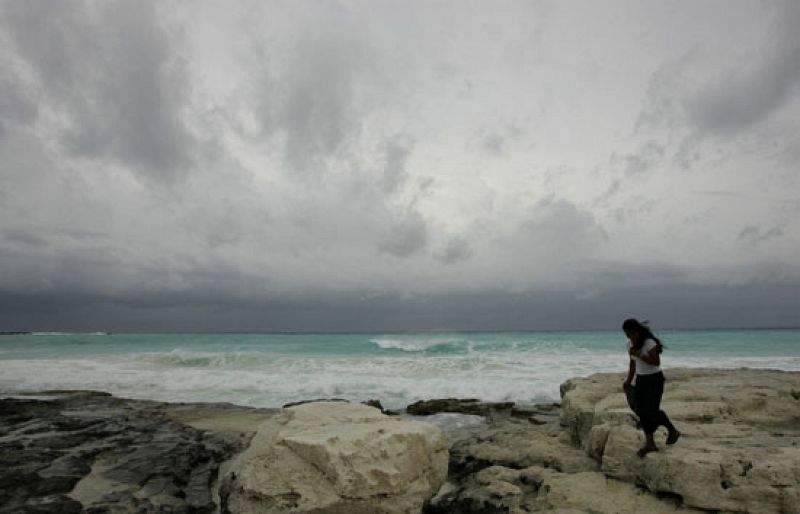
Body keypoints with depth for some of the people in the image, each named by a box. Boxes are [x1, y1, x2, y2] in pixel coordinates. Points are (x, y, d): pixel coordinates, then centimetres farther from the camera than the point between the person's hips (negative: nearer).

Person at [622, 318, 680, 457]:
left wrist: (639, 354, -28)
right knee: (641, 410, 2)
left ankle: (672, 431, 15)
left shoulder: (650, 342, -18)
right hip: (641, 379, 7)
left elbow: (656, 362, -24)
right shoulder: (630, 344, 4)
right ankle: (650, 443, 10)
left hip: (654, 379, -7)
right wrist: (629, 380, 12)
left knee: (651, 410, -10)